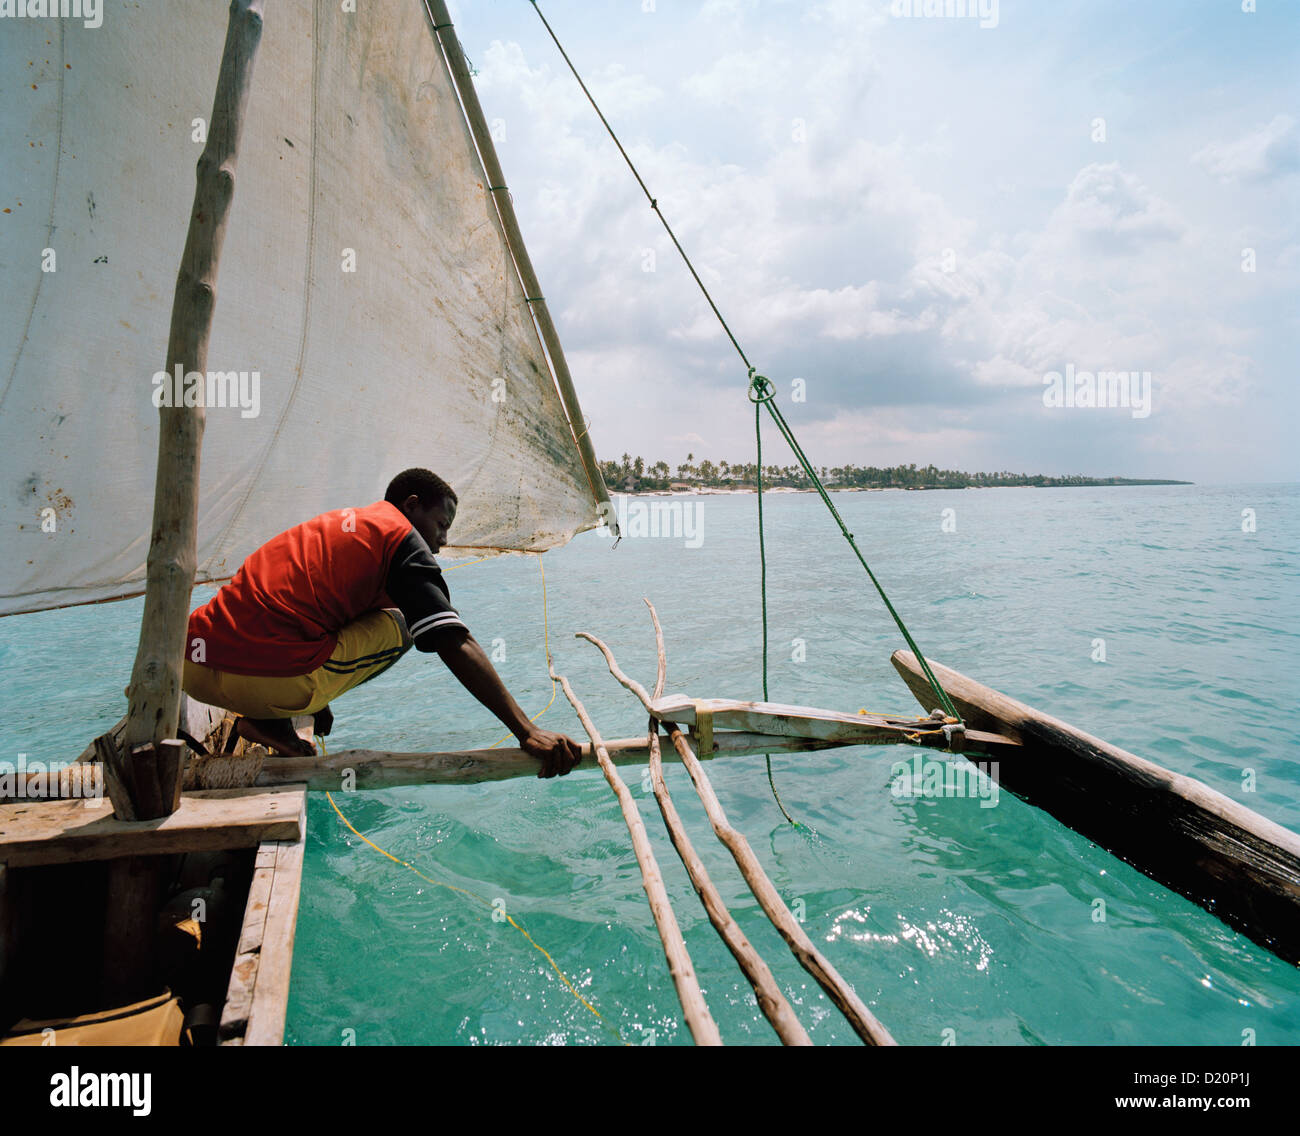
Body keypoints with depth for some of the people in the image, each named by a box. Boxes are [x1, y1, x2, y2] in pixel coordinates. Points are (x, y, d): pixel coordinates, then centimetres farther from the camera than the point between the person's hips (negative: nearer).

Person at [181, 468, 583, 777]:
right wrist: (526, 731, -12)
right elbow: (456, 646, -10)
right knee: (397, 626, 10)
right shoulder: (402, 538, 1)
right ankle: (272, 719, 2)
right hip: (268, 681, -8)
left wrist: (319, 703, 51)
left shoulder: (334, 522, 26)